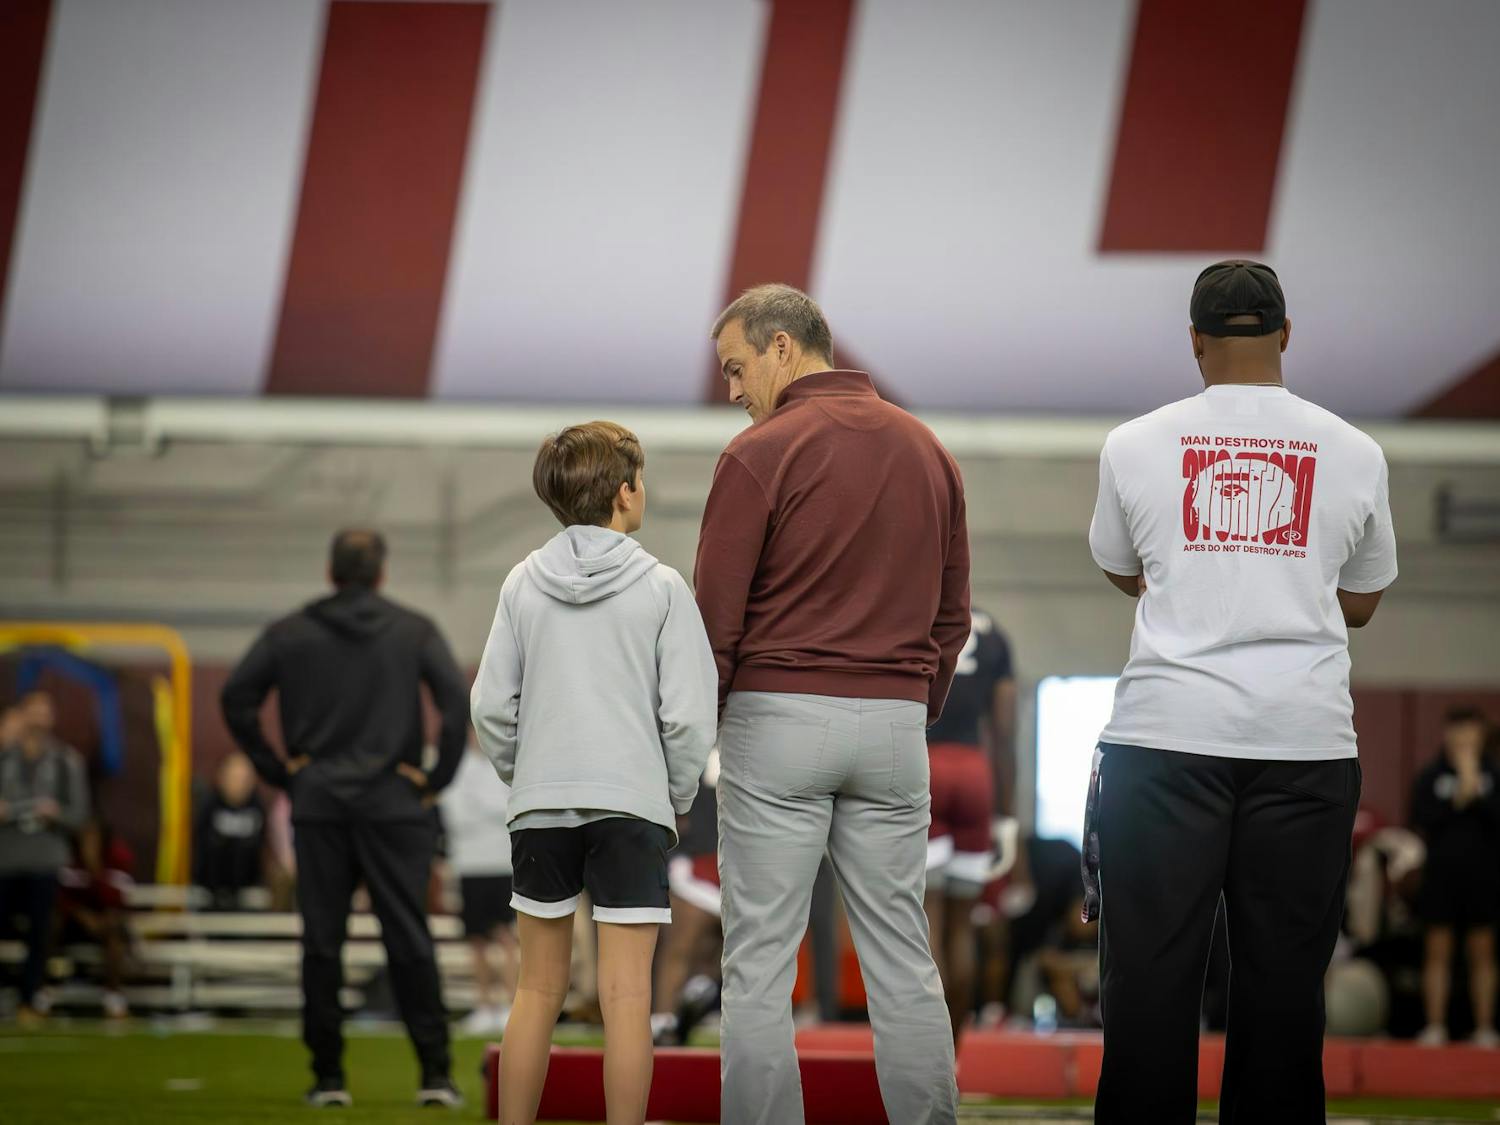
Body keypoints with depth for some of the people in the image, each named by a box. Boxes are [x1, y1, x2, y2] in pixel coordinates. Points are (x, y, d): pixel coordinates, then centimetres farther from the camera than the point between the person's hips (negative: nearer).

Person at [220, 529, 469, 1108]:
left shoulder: (290, 633, 7)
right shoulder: (414, 631, 3)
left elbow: (236, 698, 0)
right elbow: (456, 699, -9)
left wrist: (276, 769, 3)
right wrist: (438, 776, -4)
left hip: (317, 804, 1)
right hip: (393, 804, -1)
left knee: (321, 943, 5)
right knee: (409, 940, 0)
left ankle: (328, 1076, 4)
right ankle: (435, 1073, -4)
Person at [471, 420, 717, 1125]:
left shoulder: (523, 584, 4)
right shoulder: (662, 588, -4)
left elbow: (492, 707, 2)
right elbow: (688, 714, -7)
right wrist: (678, 797, 6)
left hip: (540, 806, 3)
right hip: (632, 802, -3)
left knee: (539, 988, 11)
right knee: (626, 994, -3)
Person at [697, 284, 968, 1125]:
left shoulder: (761, 454, -8)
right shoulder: (928, 451, 11)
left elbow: (716, 616, -9)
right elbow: (952, 614, 15)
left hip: (777, 717, -5)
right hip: (893, 723, 5)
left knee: (760, 962, -1)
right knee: (902, 958, 7)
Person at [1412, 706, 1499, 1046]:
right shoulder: (1431, 777, 4)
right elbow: (1422, 819, -8)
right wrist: (1457, 798, -14)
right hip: (1441, 874, 0)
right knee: (1438, 952, 1)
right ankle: (1435, 1027, 4)